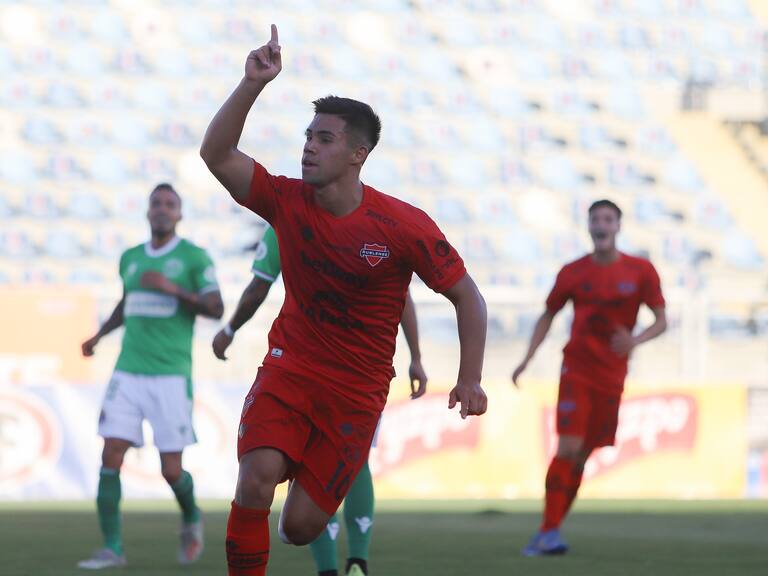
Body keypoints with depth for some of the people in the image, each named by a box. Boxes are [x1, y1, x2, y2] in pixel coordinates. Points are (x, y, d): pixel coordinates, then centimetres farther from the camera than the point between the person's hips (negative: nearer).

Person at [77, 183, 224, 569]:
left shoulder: (194, 258, -1)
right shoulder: (130, 258, 13)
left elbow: (215, 309, -8)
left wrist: (173, 288, -19)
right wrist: (99, 335, 18)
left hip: (171, 376, -4)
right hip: (128, 374, 4)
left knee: (171, 469, -4)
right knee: (111, 457, -9)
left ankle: (191, 519, 28)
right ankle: (111, 548, -4)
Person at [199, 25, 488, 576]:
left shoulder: (404, 226, -14)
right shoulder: (288, 201, -6)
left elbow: (468, 298, -6)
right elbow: (217, 154, -16)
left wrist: (470, 380, -14)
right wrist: (252, 85, -26)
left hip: (357, 393, -1)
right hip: (289, 366, 1)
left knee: (300, 526, -2)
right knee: (256, 483, -26)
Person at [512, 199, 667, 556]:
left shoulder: (641, 272, -1)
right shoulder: (573, 273, 1)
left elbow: (661, 320, -1)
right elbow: (548, 316, 10)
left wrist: (635, 341, -22)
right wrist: (527, 360, -1)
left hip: (611, 376, 2)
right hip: (576, 369, -2)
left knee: (582, 455, 5)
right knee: (568, 448, -16)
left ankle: (548, 533, 11)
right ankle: (549, 532, -17)